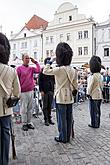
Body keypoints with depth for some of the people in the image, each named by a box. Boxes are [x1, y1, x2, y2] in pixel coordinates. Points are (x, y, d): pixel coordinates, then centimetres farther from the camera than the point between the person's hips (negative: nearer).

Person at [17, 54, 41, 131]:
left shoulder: (31, 68, 9)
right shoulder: (19, 68, -3)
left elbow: (38, 70, -8)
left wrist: (35, 62, -4)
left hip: (31, 91, 4)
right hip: (23, 92, -4)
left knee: (30, 108, 11)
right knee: (24, 109, 3)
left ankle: (29, 123, 21)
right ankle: (24, 124, 13)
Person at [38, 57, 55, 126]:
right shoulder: (42, 70, -2)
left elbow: (54, 80, 14)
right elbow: (40, 81, -5)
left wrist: (54, 89, 0)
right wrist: (41, 90, -11)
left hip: (51, 90, 4)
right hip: (45, 91, -4)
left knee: (50, 106, 10)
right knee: (45, 106, 3)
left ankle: (49, 118, 20)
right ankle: (46, 120, 12)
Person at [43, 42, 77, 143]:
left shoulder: (59, 70, -16)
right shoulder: (73, 70, 2)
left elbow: (45, 71, -5)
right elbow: (75, 85, 8)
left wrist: (50, 62, 4)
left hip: (61, 98, -6)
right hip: (70, 98, 6)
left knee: (62, 118, 6)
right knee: (69, 118, 14)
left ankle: (63, 138, 19)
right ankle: (68, 137, 27)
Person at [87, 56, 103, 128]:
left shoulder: (92, 76, -17)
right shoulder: (100, 75, 6)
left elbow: (90, 86, -15)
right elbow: (101, 85, 13)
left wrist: (88, 94, -7)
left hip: (93, 96, -7)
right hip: (100, 95, 7)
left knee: (93, 110, 3)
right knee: (98, 110, 14)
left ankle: (94, 124, 12)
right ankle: (97, 124, 24)